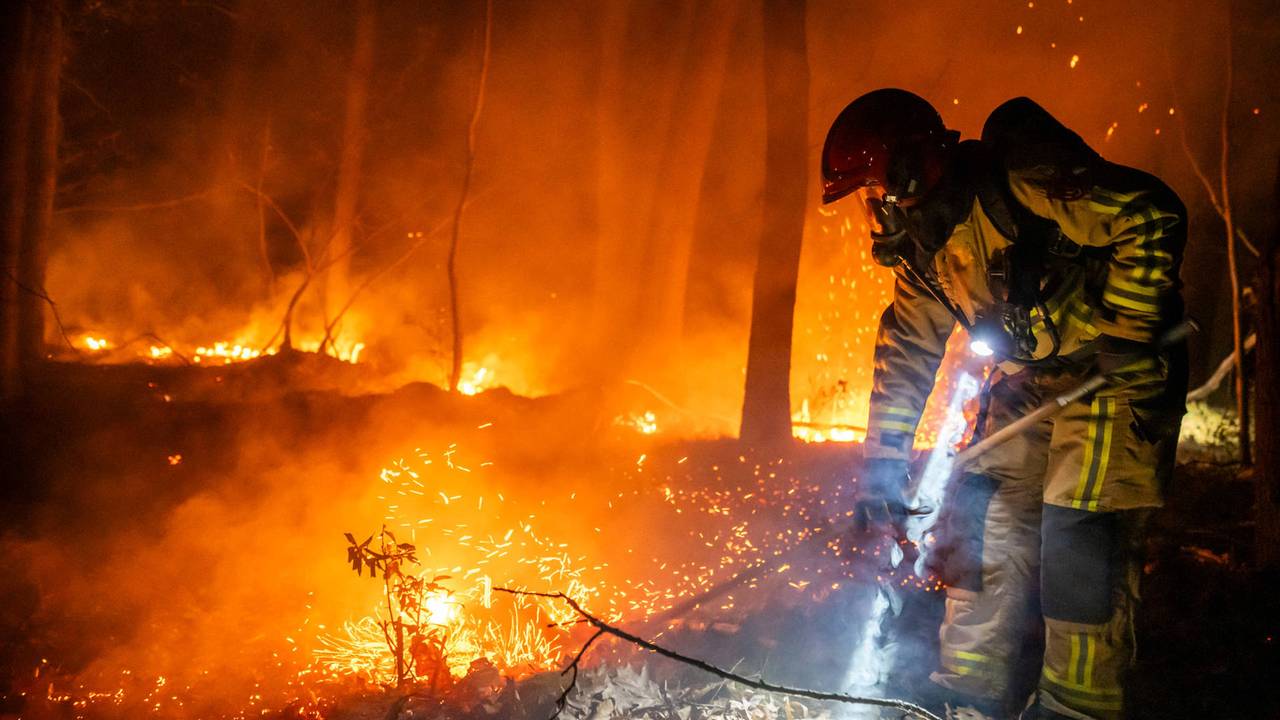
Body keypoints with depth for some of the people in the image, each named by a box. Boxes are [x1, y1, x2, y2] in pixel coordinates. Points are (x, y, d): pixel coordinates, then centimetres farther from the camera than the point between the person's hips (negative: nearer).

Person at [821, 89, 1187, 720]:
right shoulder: (921, 246, 4)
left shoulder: (1017, 181, -22)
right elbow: (907, 349, 12)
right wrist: (883, 455, 9)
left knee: (1080, 539, -14)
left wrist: (1122, 332, -23)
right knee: (985, 529, 2)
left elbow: (1151, 218, -24)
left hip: (1116, 371, -8)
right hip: (1029, 382, 8)